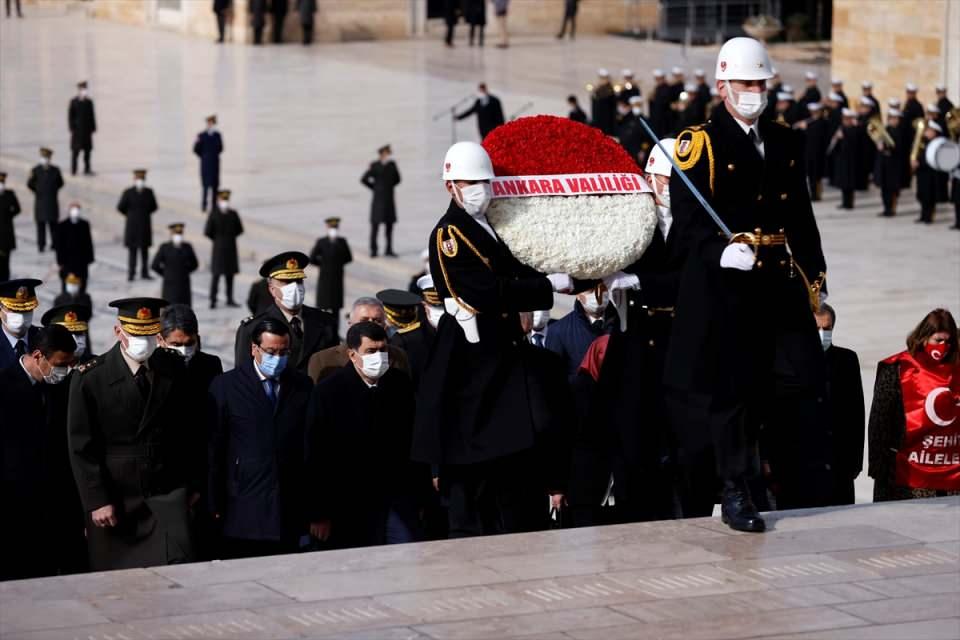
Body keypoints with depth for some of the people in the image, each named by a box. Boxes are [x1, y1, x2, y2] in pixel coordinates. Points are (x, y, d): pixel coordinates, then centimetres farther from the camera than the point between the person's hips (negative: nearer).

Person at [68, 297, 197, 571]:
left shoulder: (173, 368, 3)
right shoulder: (90, 378, -7)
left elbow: (188, 431, 11)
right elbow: (82, 448, -6)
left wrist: (192, 484, 11)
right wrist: (97, 501, -10)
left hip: (168, 494, 2)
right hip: (115, 499, -2)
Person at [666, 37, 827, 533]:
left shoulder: (786, 144, 15)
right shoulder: (701, 144, -4)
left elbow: (801, 219, 18)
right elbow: (686, 218, -13)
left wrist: (815, 280, 14)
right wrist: (721, 251, -29)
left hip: (777, 282, 6)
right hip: (721, 283, -5)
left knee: (760, 385, 8)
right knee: (728, 385, -4)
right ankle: (735, 494, 1)